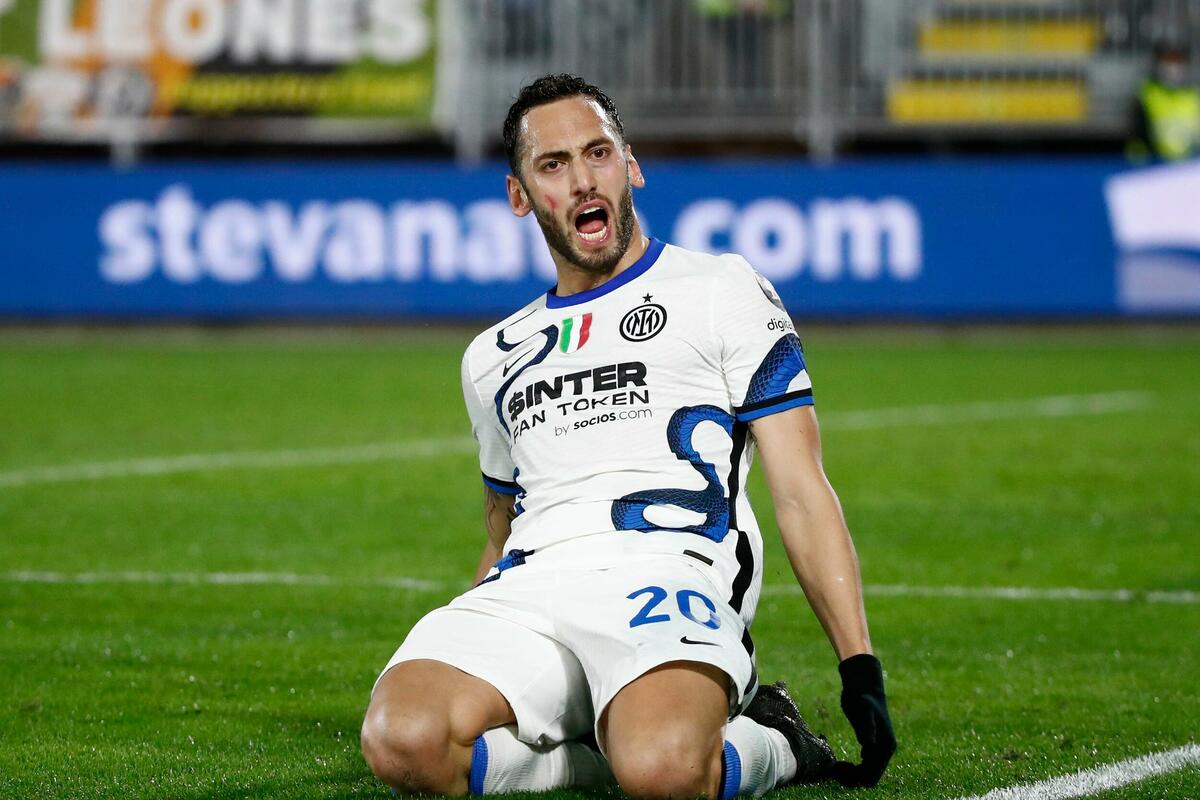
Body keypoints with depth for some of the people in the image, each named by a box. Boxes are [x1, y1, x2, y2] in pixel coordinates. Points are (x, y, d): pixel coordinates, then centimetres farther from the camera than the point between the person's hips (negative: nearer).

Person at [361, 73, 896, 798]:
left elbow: (802, 493, 8)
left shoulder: (722, 291, 14)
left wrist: (861, 668, -2)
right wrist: (451, 657, 24)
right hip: (528, 587, 4)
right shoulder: (493, 357, 29)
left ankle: (766, 742, -3)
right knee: (402, 742, -31)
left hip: (667, 571, -4)